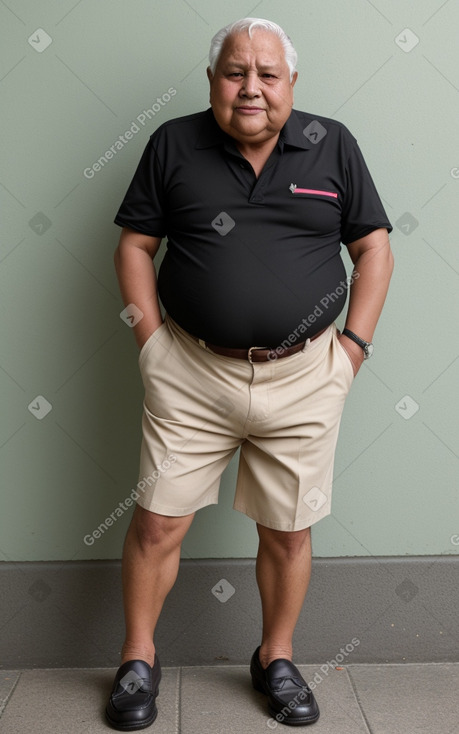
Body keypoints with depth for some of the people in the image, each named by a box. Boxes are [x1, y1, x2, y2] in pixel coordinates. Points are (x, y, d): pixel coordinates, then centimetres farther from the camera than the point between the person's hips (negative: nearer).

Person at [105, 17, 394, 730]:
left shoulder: (332, 145, 5)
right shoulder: (173, 144, 4)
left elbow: (374, 248, 7)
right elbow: (135, 246, 5)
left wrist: (353, 346, -2)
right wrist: (153, 342, -3)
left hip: (304, 377, 1)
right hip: (191, 375, 0)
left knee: (288, 532, 10)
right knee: (157, 524, 4)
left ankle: (277, 659, 33)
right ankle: (139, 660, 27)